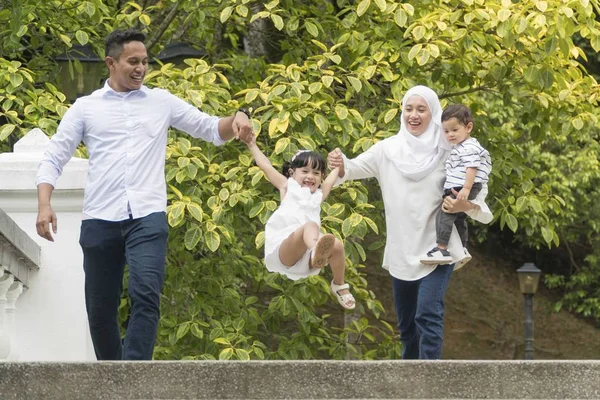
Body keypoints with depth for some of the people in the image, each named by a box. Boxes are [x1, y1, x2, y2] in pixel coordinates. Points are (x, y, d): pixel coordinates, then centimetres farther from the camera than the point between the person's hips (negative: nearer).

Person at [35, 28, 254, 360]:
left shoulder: (162, 102, 12)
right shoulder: (85, 108, 10)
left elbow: (211, 129, 16)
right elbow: (53, 159, 8)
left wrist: (236, 119, -8)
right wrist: (44, 204, -8)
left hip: (147, 217, -1)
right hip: (100, 220, 1)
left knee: (146, 295, -21)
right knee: (100, 308, 5)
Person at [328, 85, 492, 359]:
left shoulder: (448, 152, -6)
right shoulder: (388, 149, 0)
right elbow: (357, 167, -9)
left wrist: (465, 205, -28)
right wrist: (340, 165, -32)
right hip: (401, 252, 4)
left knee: (428, 315, -18)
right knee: (406, 323, 14)